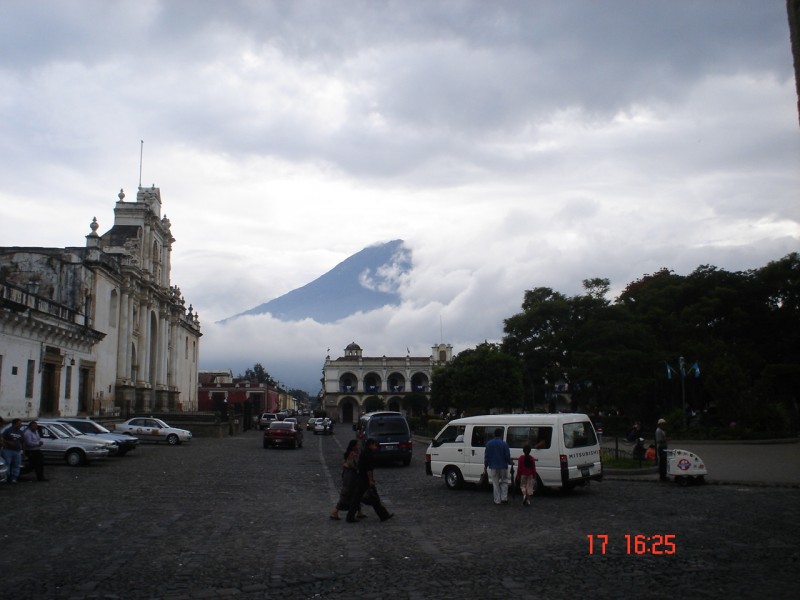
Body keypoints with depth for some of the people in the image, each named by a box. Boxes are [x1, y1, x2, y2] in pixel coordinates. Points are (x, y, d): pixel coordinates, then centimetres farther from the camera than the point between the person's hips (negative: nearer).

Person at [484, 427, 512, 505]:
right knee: (504, 482, 14)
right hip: (503, 466, -2)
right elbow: (507, 456, -8)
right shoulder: (504, 444, -10)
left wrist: (485, 465, 13)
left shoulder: (489, 444, 0)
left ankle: (497, 500, 9)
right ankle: (504, 498, 8)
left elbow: (486, 455, 3)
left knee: (495, 484, 8)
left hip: (493, 467, 2)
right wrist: (510, 462, 11)